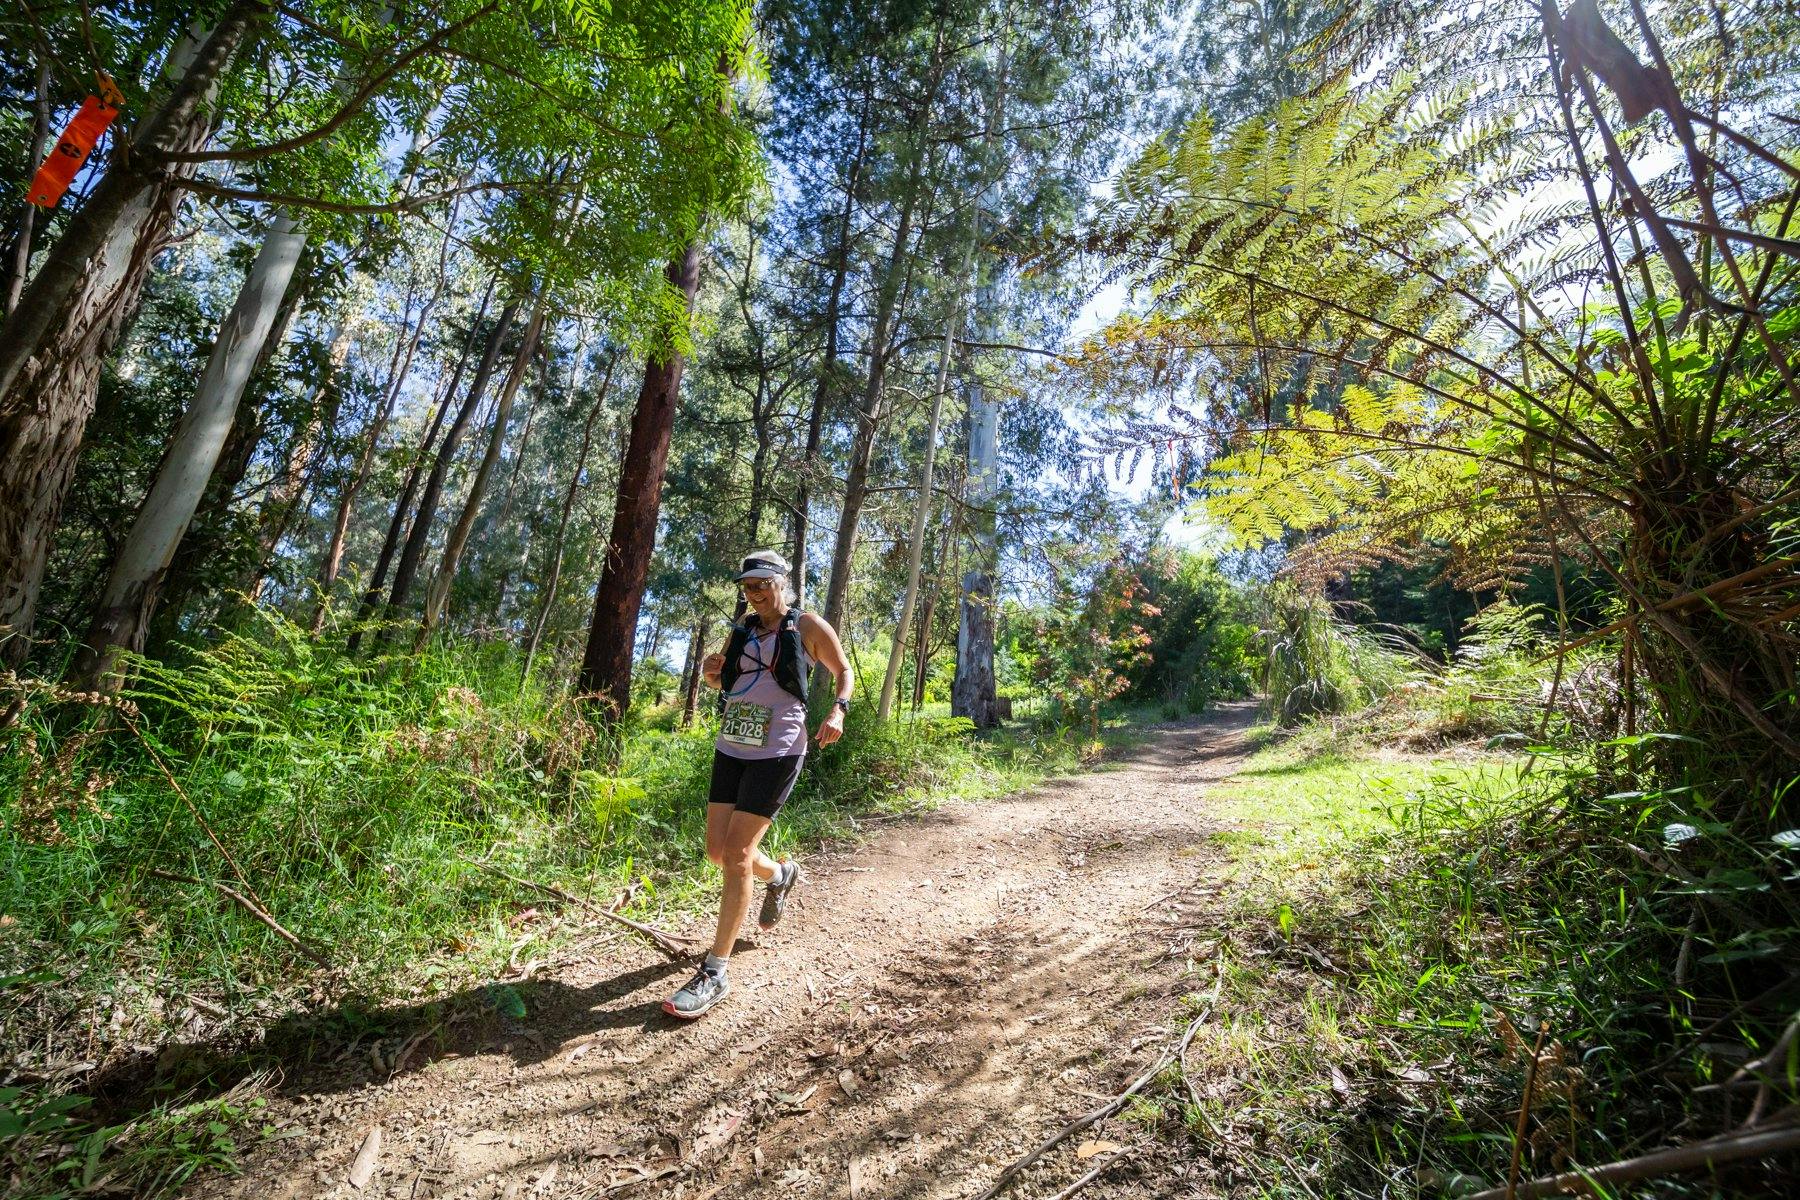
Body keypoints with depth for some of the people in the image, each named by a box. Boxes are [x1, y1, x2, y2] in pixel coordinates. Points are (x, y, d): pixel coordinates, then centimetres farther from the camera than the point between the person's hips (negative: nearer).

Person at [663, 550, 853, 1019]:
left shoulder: (808, 627, -3)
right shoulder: (742, 629, 11)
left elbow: (843, 672, 8)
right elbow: (721, 680, 24)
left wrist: (838, 709, -12)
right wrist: (710, 672, 0)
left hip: (777, 753, -6)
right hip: (731, 749, 6)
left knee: (736, 853, -9)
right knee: (718, 850, 10)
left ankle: (715, 974, 5)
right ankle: (781, 876, 41)